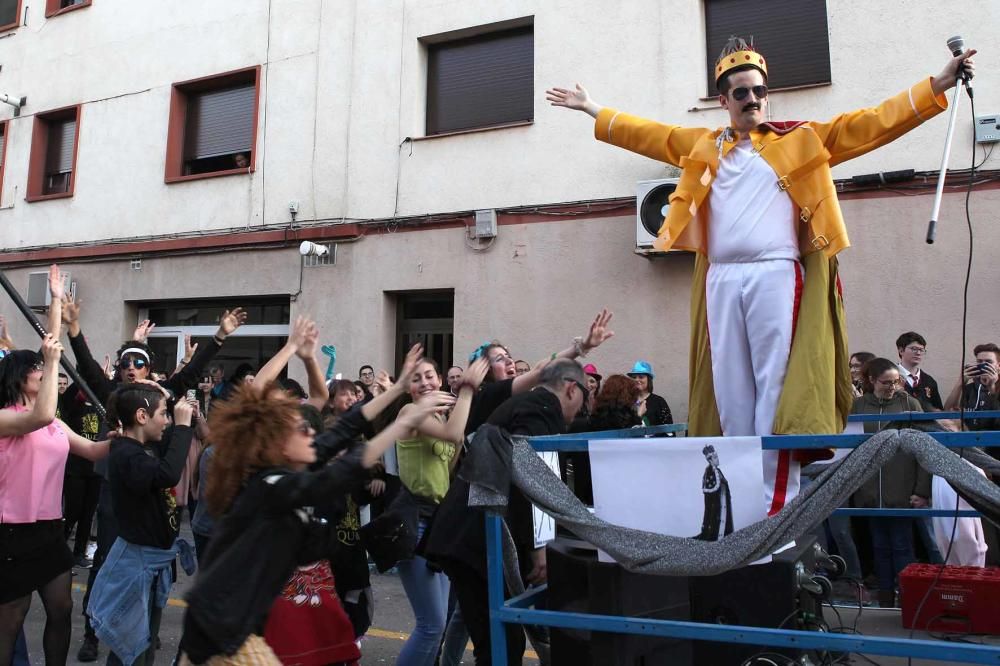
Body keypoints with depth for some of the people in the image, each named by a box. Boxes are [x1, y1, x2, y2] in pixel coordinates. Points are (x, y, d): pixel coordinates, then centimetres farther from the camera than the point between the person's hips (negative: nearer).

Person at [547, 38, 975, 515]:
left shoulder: (801, 139, 13)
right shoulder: (703, 146, 20)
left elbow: (871, 123, 9)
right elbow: (645, 134, 28)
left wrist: (938, 85, 2)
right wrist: (592, 109, 32)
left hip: (775, 275, -3)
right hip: (721, 280, 3)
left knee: (776, 390, -7)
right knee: (730, 393, 5)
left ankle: (778, 503, -3)